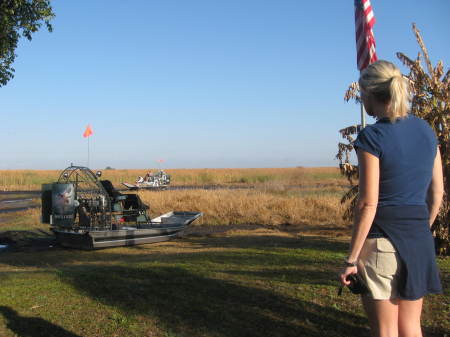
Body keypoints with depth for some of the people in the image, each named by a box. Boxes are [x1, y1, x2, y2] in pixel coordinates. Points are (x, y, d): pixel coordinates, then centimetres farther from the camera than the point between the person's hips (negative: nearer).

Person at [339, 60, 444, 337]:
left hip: (382, 239, -6)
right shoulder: (426, 130, 6)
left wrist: (351, 259, -11)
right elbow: (437, 193, 10)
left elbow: (368, 204, -16)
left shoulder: (372, 137, -13)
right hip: (419, 240, 6)